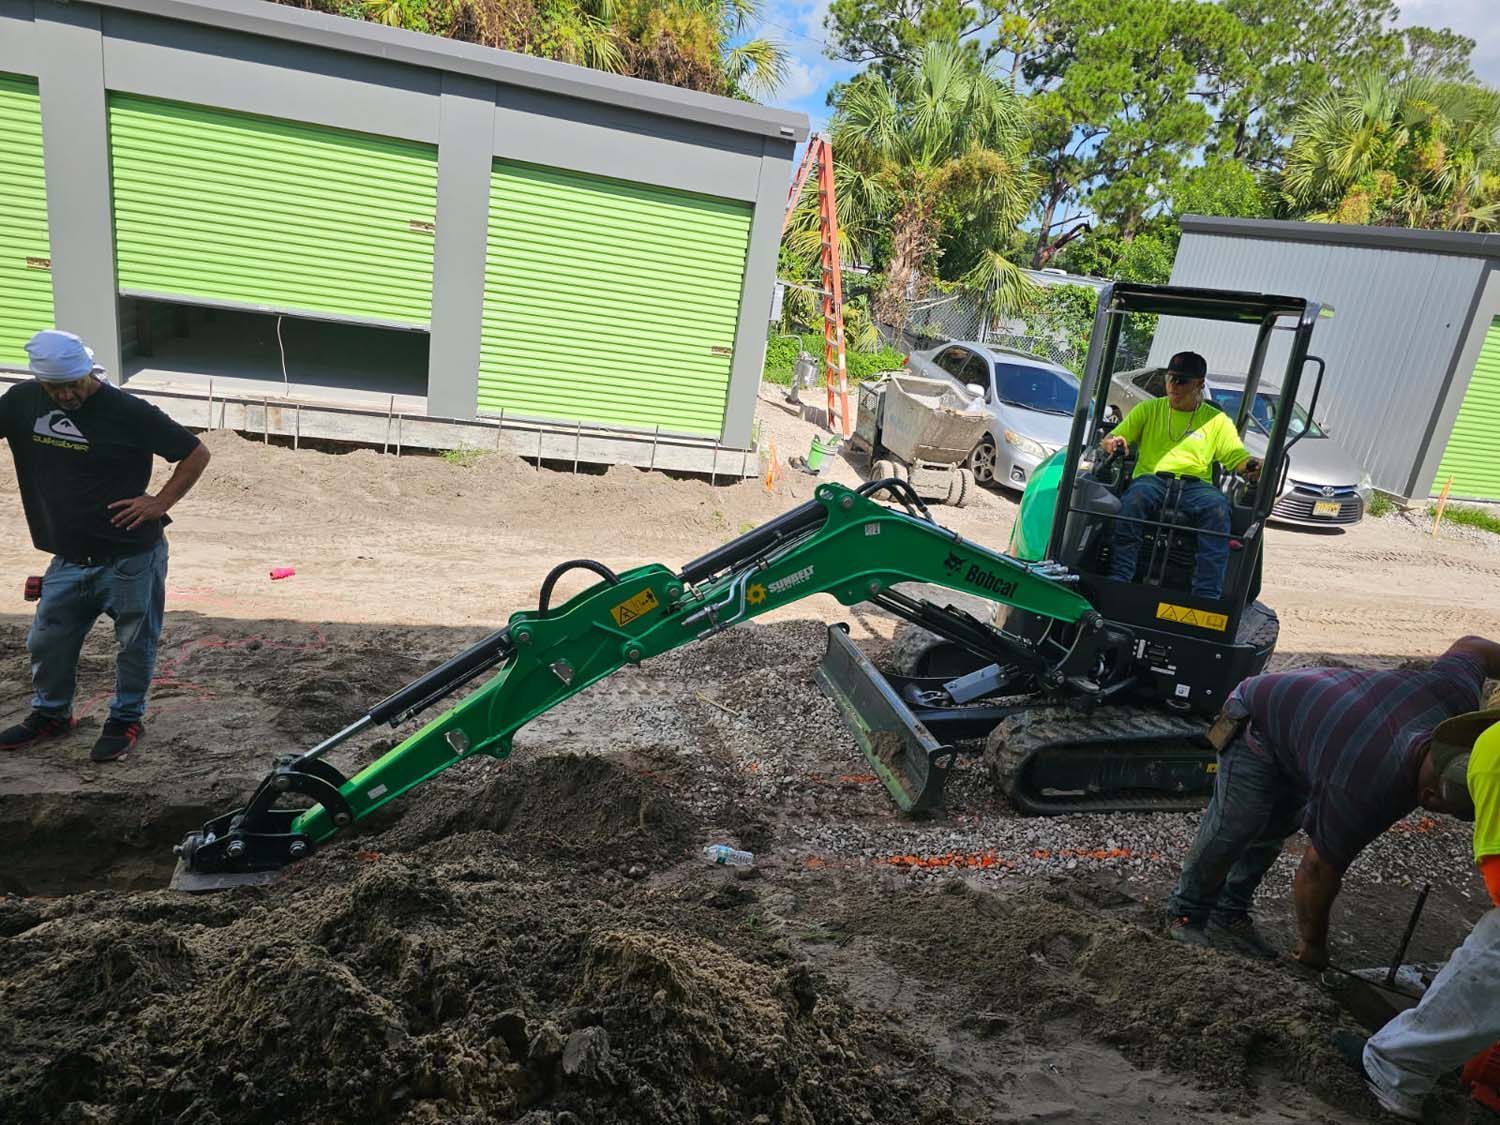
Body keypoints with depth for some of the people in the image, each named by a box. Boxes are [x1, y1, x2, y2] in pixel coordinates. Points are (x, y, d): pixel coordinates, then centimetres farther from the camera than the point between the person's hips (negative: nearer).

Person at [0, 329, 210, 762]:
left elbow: (197, 454, -10)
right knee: (46, 641, 16)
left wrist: (161, 502, -14)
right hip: (69, 559, 5)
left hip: (131, 558, -5)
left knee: (135, 644, 10)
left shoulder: (127, 411, -15)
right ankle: (51, 713, 40)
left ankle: (125, 718, 30)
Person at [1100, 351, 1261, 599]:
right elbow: (1114, 438, 13)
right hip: (1151, 478, 0)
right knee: (1135, 497, -37)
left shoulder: (1216, 419, 20)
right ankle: (1118, 579, -39)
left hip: (1195, 484, 1)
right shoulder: (1148, 409, 20)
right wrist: (1113, 442, -12)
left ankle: (1206, 595, -38)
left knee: (1218, 507, -34)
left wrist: (1252, 466, -11)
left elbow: (1236, 455, 12)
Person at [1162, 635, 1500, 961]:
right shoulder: (1364, 796, -37)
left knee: (1274, 829, 8)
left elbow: (1471, 646, -1)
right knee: (1234, 829, -11)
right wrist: (1313, 945, -6)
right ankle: (1185, 914, 9)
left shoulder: (1454, 690, -26)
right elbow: (1319, 870, -22)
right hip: (1257, 721, -8)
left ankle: (1229, 915, 19)